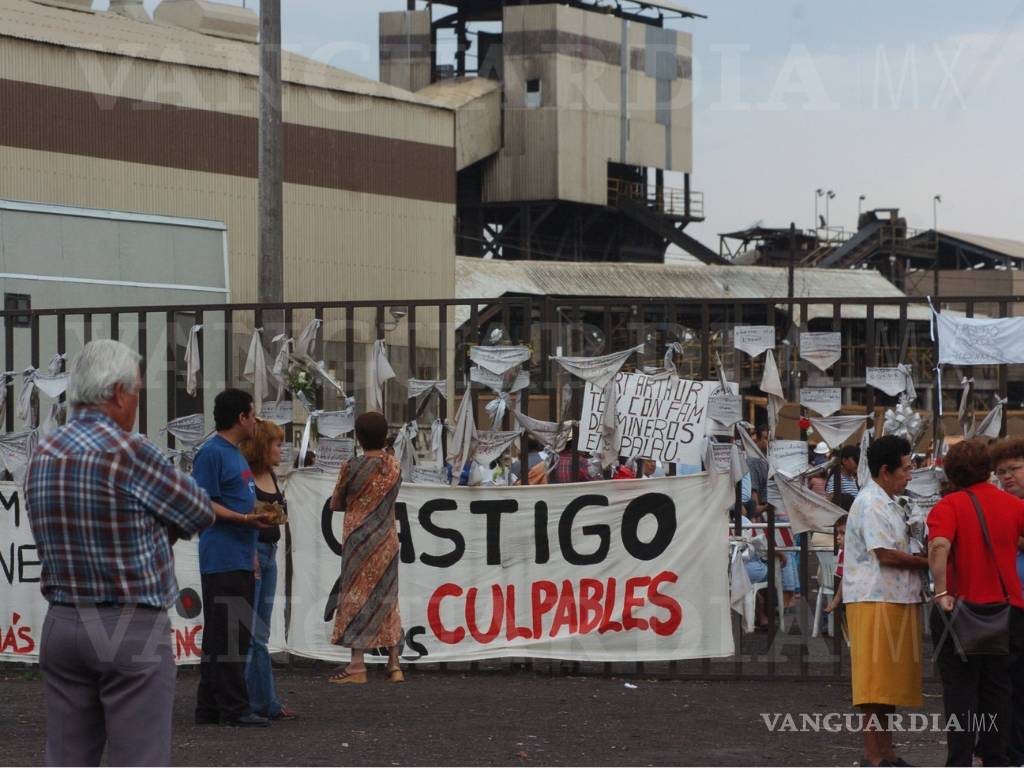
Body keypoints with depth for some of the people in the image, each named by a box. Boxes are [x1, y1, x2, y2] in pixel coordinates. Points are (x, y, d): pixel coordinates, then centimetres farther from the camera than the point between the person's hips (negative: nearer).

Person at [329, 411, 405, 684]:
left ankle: (357, 665, -5)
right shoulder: (395, 467, 2)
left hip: (359, 538, -5)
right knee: (386, 599, 11)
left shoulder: (352, 467, -12)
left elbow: (336, 504, -1)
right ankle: (394, 665, 10)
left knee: (357, 596, -1)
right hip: (388, 539, 5)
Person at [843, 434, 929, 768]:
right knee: (876, 681, -8)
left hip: (896, 600, 10)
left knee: (891, 680, 11)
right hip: (875, 600, -10)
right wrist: (928, 562, -7)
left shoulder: (888, 504, 21)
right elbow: (885, 554, -18)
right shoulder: (871, 504, -12)